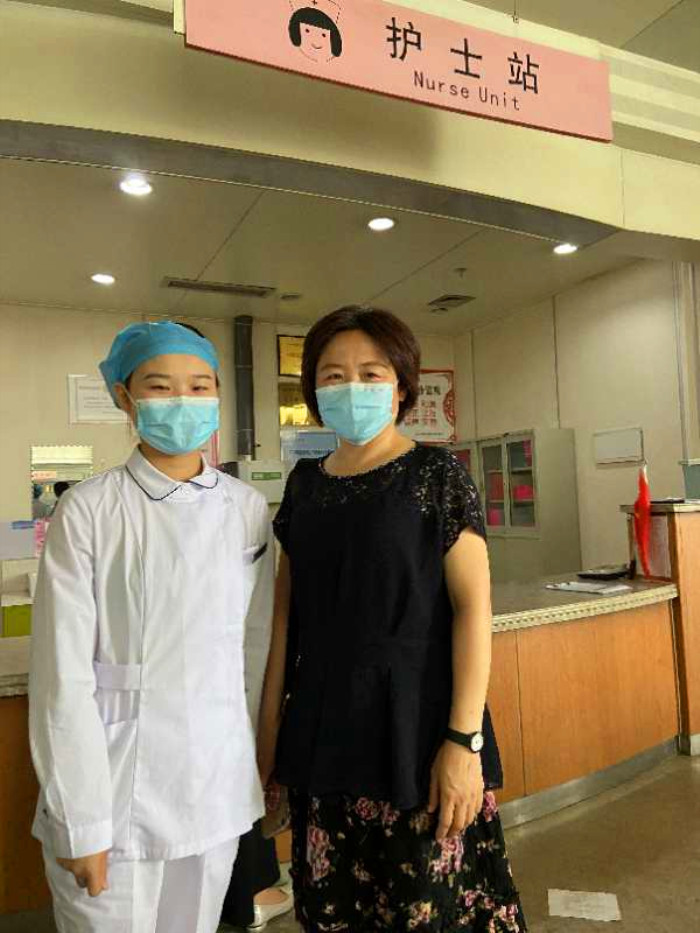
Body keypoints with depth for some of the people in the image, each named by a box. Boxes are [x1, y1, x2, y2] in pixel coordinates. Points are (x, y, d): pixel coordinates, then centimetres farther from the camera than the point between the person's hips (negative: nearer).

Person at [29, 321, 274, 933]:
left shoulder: (248, 509, 0)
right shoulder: (89, 511, -11)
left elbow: (258, 649, 5)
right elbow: (63, 676, -11)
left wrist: (260, 768, 9)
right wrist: (81, 822, -9)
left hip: (218, 785, 3)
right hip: (114, 784, -3)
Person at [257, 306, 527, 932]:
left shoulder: (436, 474, -8)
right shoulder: (305, 482, 5)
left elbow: (473, 606, -11)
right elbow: (287, 608, 9)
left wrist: (465, 739, -15)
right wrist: (271, 718, 9)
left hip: (415, 728, -4)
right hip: (323, 732, 5)